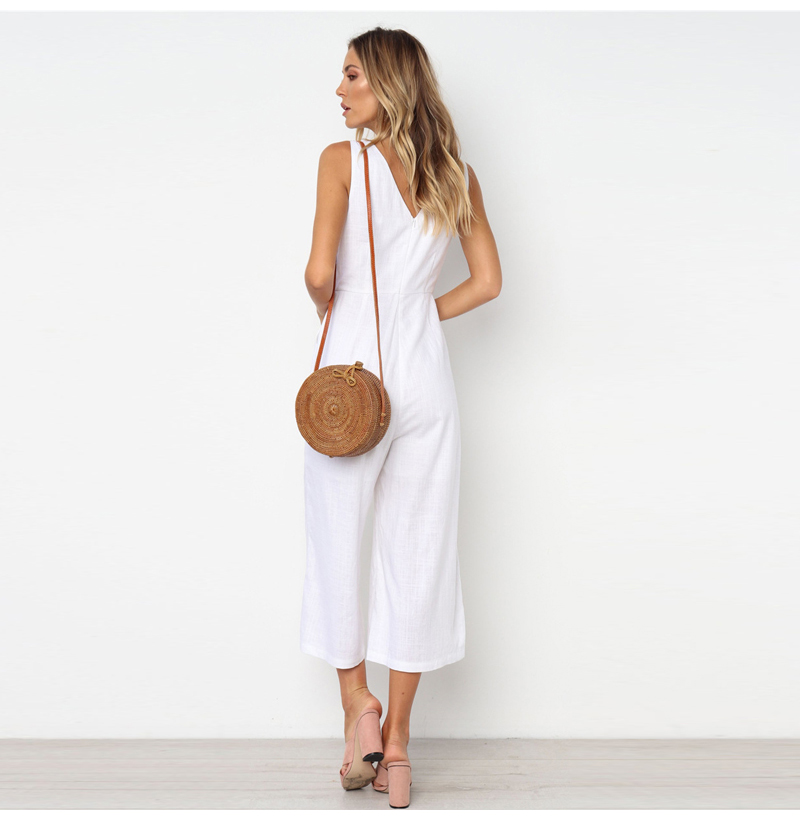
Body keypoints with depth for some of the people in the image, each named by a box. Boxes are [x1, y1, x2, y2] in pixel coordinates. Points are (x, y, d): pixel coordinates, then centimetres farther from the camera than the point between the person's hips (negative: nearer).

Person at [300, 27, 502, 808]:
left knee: (336, 542, 13)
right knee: (417, 552, 8)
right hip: (427, 374, 4)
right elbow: (487, 282, 9)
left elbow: (320, 272, -15)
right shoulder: (458, 174, 9)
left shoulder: (343, 159, -6)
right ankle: (397, 742, 16)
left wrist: (333, 314, 5)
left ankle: (358, 705, 14)